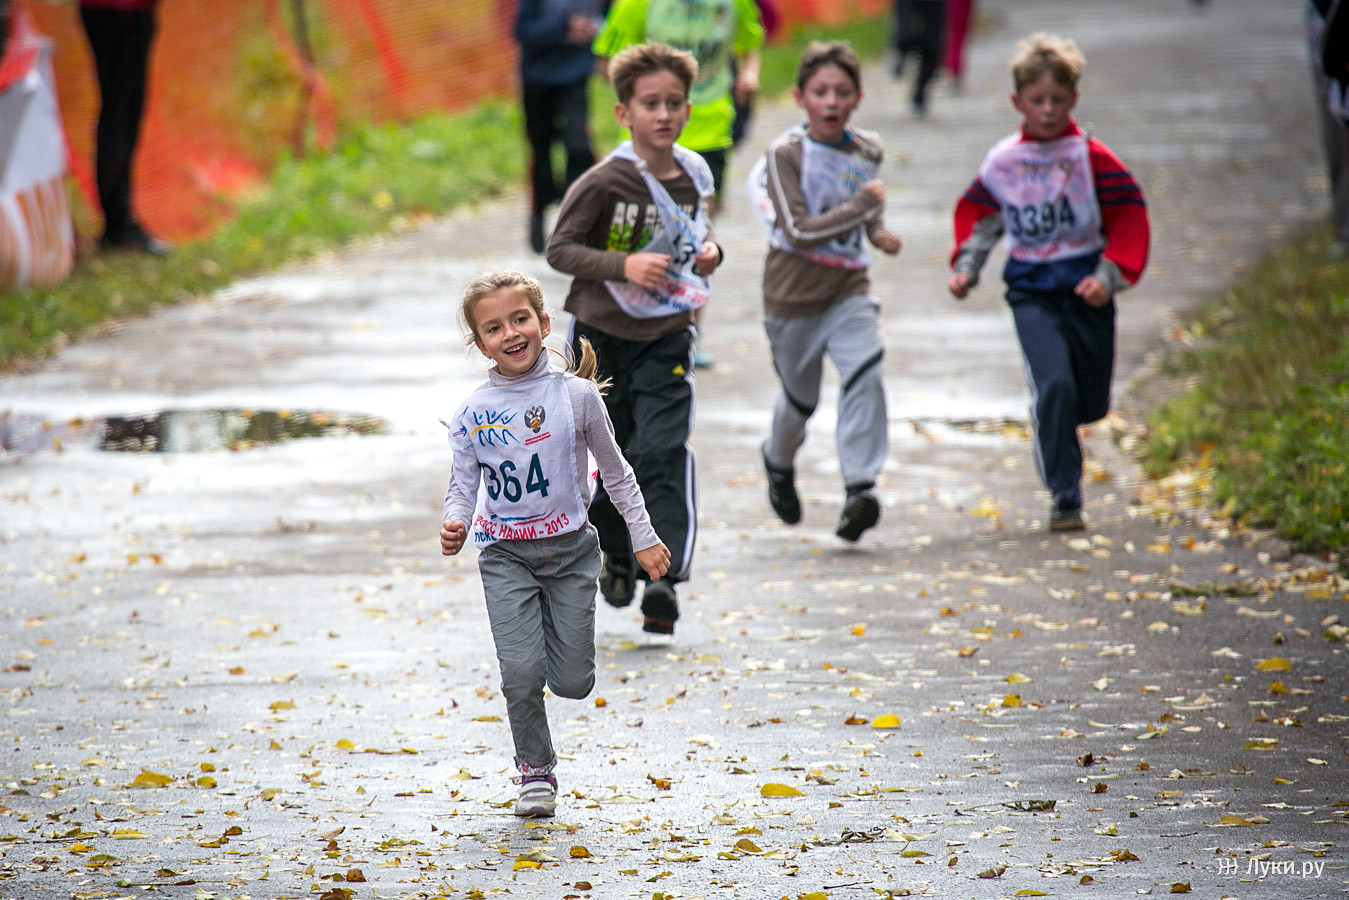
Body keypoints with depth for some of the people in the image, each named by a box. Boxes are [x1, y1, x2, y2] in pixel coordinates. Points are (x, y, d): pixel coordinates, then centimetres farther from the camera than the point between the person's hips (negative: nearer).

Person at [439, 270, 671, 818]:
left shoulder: (577, 396, -6)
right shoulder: (472, 413, -4)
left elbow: (614, 470, 6)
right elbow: (463, 484, 4)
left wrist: (643, 539, 8)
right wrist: (454, 525, -18)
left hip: (570, 548, 0)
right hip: (506, 555, 0)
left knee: (573, 682, 0)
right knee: (522, 674, -14)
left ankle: (554, 632, 36)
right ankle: (535, 772, 8)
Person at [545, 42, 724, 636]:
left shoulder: (694, 174, 0)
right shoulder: (604, 182, -16)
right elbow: (559, 249, -13)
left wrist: (709, 250, -3)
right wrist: (624, 265, -26)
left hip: (665, 340, 2)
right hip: (601, 336, -2)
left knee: (663, 453, -13)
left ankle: (664, 579, -15)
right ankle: (616, 555, 35)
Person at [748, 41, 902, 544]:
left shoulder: (868, 152, 1)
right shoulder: (787, 155, -16)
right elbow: (799, 232, -24)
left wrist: (879, 232, 6)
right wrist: (863, 206, -25)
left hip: (849, 289, 3)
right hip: (794, 293, -3)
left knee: (865, 375, -21)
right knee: (800, 397, 13)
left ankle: (859, 488, -22)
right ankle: (779, 462, 46)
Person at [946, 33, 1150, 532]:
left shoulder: (1092, 158, -4)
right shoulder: (1001, 162, 1)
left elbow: (1129, 221, -3)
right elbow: (978, 215, 16)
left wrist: (1109, 277, -14)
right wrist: (965, 267, 3)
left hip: (1086, 291, 1)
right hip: (1031, 293, -1)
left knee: (1091, 402, 9)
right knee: (1054, 386, -20)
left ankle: (1050, 426, 46)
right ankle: (1065, 497, -13)